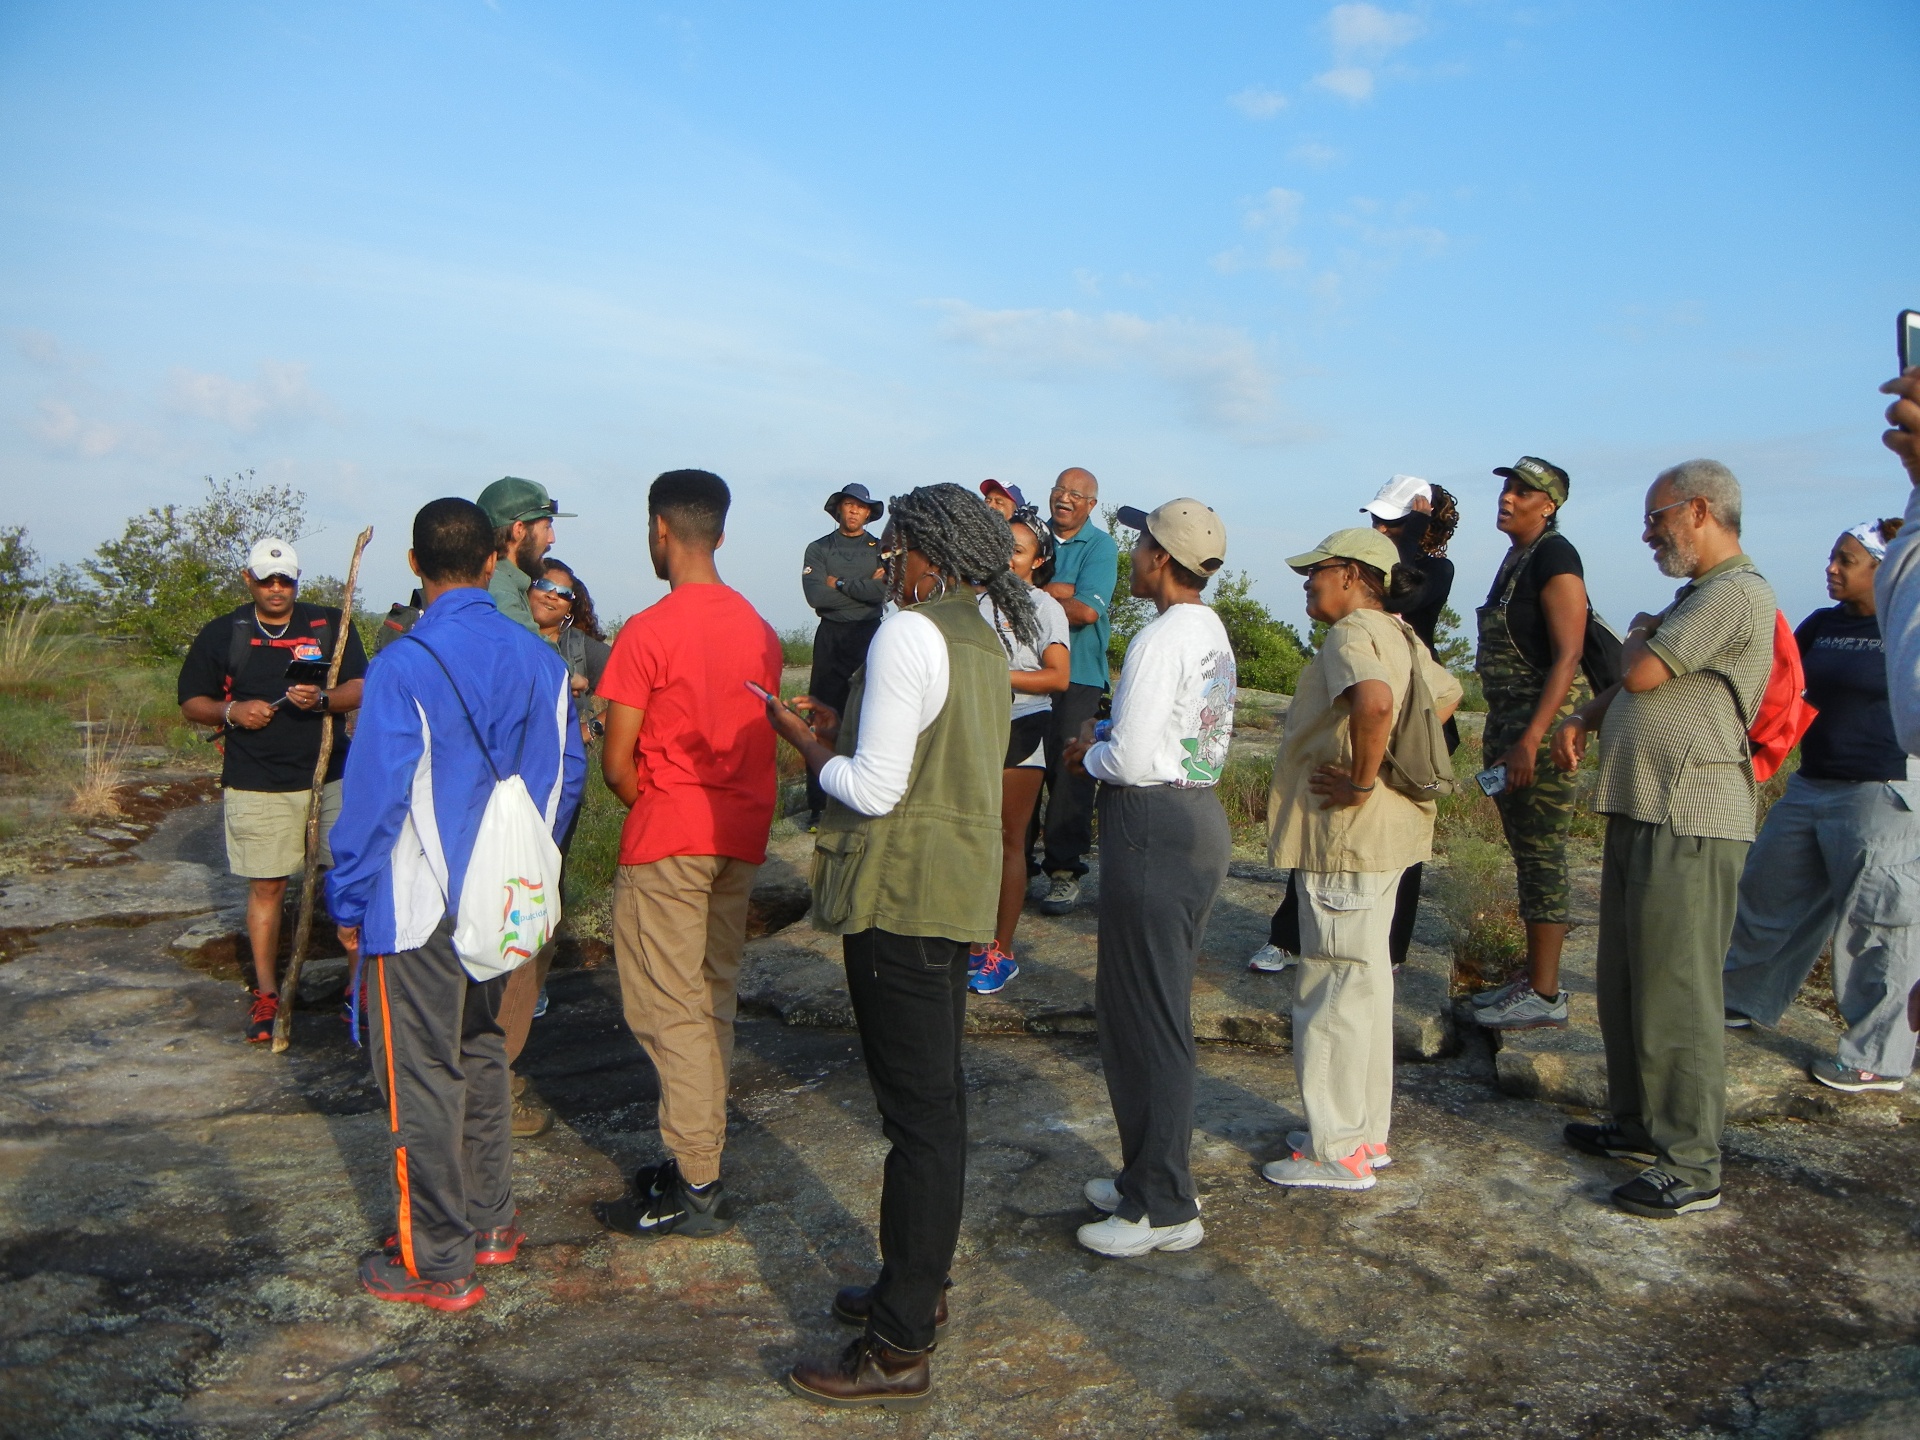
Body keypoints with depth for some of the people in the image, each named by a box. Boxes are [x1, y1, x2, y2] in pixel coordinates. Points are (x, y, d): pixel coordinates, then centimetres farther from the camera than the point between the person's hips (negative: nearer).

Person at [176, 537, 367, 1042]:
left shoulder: (330, 625, 4)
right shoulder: (221, 634, 5)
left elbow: (361, 690, -2)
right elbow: (191, 703, 9)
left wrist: (322, 700, -22)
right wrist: (231, 711, -11)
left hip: (331, 777, 0)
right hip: (255, 786, 0)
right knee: (266, 887, 5)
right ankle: (266, 993, 17)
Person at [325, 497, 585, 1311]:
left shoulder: (404, 666, -17)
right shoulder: (540, 662, 0)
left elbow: (375, 794, -16)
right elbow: (566, 775, 7)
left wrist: (348, 902, -5)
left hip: (419, 908, -6)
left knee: (422, 1078, 5)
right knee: (481, 1052, 21)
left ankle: (438, 1264, 16)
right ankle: (489, 1222, 32)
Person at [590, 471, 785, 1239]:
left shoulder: (648, 631, -14)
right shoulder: (760, 629, 6)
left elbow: (617, 761, -13)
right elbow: (762, 738, 9)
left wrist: (647, 805, 6)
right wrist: (732, 807, 12)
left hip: (669, 840, -7)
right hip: (741, 835, 7)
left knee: (669, 1010, 1)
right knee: (714, 1001, 15)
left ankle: (695, 1189, 5)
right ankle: (699, 1156, 24)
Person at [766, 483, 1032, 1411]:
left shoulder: (909, 634, -15)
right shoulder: (985, 643, 13)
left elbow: (876, 789, -18)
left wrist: (808, 745, -2)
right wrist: (846, 729, 16)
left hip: (903, 892, -10)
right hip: (959, 886, 10)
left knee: (918, 1109, -4)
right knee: (935, 1097, 18)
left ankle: (900, 1350, 7)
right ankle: (918, 1287, 34)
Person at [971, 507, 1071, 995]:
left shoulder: (1045, 607, -6)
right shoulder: (981, 602, 10)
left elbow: (1058, 677, -14)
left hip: (1020, 732, -5)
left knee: (1009, 840, 2)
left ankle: (1002, 952, 11)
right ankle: (975, 942, 16)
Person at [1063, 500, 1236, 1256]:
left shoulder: (1161, 639, -17)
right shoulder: (1213, 635, 12)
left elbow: (1132, 761, -21)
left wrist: (1091, 752, -1)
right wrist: (1107, 736, 10)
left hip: (1154, 828, -10)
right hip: (1201, 817, 10)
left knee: (1146, 1017, 0)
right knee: (1154, 1008, 19)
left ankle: (1163, 1208, 10)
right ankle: (1153, 1174, 32)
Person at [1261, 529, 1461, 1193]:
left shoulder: (1353, 632, -17)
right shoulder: (1400, 635, 14)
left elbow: (1374, 701, -38)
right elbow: (1447, 696, 30)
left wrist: (1362, 781, -25)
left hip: (1348, 835, -10)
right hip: (1380, 835, 10)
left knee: (1334, 988, -2)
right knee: (1364, 981, 18)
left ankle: (1339, 1152, 8)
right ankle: (1366, 1131, 29)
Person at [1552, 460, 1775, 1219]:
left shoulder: (1736, 594, -13)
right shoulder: (1695, 597, 20)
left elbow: (1641, 673, -18)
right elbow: (1636, 683, 25)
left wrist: (1638, 638, 4)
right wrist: (1583, 718, 6)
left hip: (1691, 823, -10)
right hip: (1641, 814, 10)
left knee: (1677, 993, -6)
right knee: (1625, 982, 16)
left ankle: (1692, 1168, 2)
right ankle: (1639, 1125, 28)